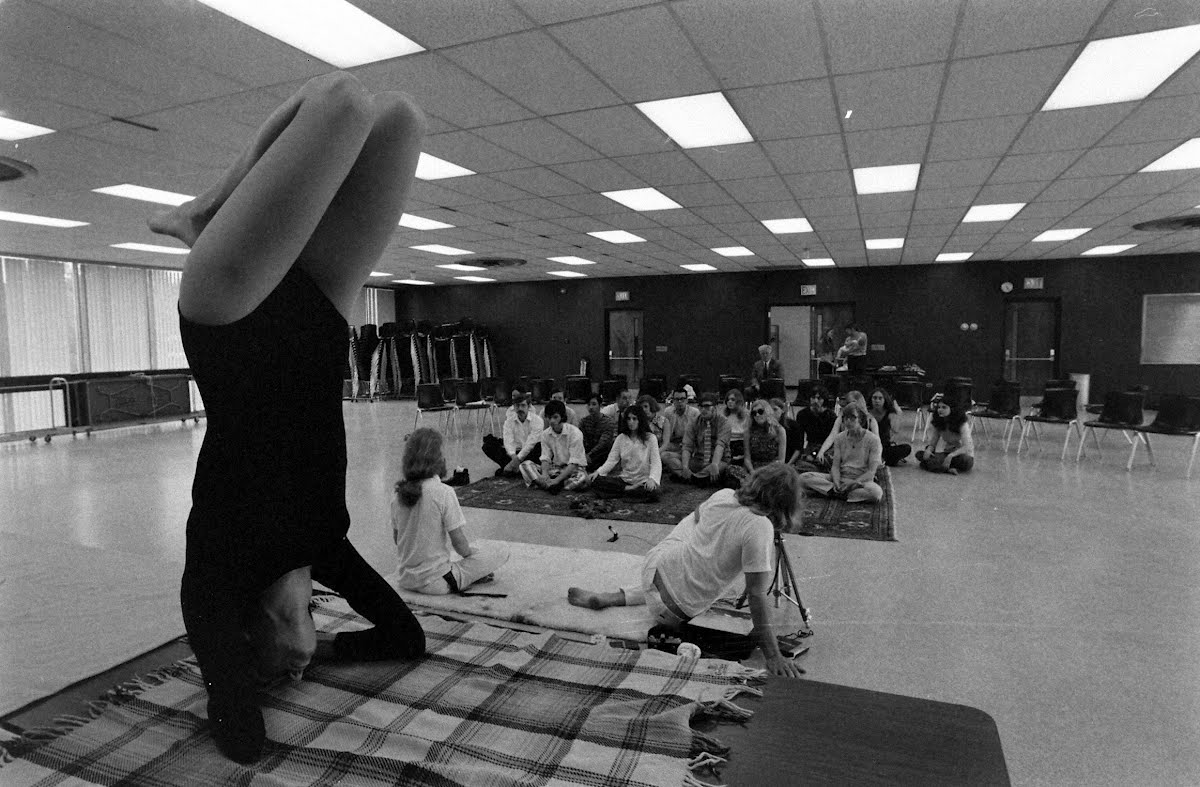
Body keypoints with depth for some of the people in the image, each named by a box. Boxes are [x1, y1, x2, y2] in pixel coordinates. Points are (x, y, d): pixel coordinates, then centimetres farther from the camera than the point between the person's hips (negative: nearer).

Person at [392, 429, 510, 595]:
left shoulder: (399, 493, -2)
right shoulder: (443, 493, -20)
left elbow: (396, 539, 11)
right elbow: (461, 546, -17)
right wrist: (471, 551, 6)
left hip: (404, 580, 7)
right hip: (435, 583, -6)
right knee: (502, 553, 1)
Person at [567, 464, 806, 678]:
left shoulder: (724, 495, -7)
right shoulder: (759, 527, -24)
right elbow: (757, 594, -25)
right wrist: (773, 656, -20)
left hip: (657, 563, 5)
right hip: (677, 611, -4)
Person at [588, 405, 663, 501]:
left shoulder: (650, 438, -3)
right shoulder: (621, 438, 7)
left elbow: (656, 462, -10)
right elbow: (611, 460, 1)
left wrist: (652, 479, -30)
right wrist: (598, 472, -18)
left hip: (644, 482, -3)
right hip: (625, 480, 3)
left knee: (651, 493, -38)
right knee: (596, 481, -20)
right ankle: (628, 489, -15)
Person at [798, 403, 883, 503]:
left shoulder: (873, 439, -6)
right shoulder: (839, 438, 6)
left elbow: (871, 472, -10)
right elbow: (835, 466, 1)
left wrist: (853, 483, -23)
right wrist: (836, 483, -20)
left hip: (862, 481, -3)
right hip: (840, 478, 3)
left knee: (876, 492, -41)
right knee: (803, 478, -17)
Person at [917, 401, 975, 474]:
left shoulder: (962, 424, -21)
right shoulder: (938, 422, -5)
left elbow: (966, 447, -28)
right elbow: (934, 440, 2)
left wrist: (950, 456, -42)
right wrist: (929, 449, -21)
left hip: (962, 453, -5)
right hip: (946, 452, 5)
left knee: (966, 461, -41)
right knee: (919, 454, -18)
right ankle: (949, 469, -29)